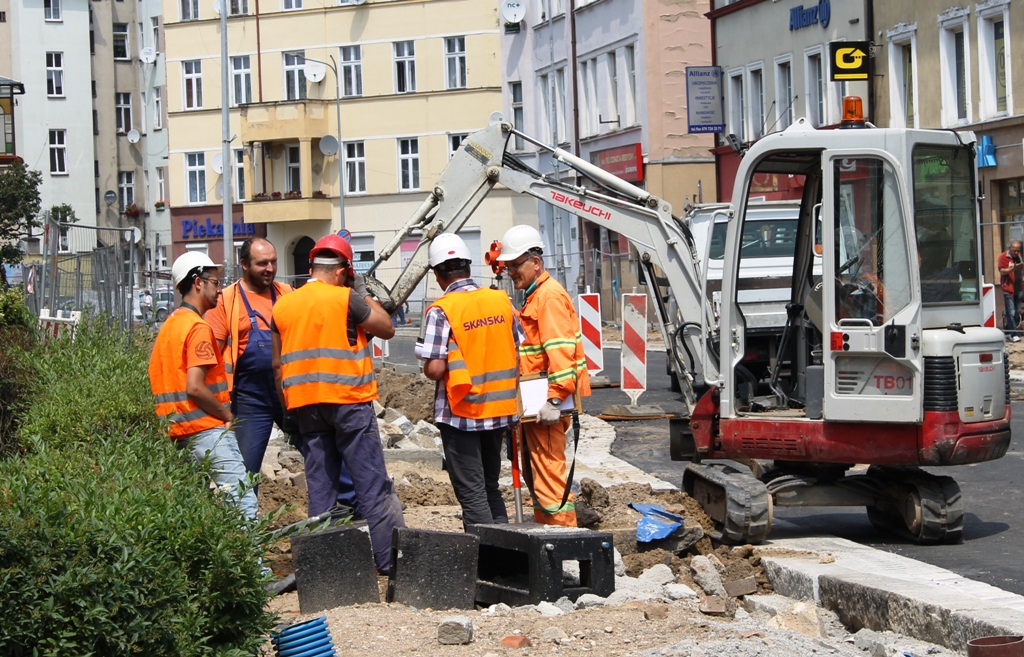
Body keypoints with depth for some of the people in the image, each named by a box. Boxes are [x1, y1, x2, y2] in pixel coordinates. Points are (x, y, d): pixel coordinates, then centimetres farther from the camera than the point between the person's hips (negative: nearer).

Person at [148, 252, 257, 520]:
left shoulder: (169, 325, 17)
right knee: (244, 503, -14)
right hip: (207, 429, -10)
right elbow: (195, 387, -21)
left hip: (180, 433, 10)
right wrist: (227, 415, -8)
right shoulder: (198, 327, -11)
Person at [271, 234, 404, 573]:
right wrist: (363, 293, 8)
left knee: (320, 487, 10)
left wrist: (288, 408, 17)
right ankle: (390, 561, -3)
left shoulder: (282, 306, 9)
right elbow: (387, 328, 0)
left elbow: (277, 365, 11)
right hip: (349, 400, -5)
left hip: (305, 405, 5)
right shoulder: (346, 299, -9)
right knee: (373, 485, -2)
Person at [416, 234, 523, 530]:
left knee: (472, 494, 2)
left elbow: (434, 369, -21)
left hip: (460, 414, -5)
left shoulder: (441, 311, -16)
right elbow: (521, 353, 6)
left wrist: (428, 367, 1)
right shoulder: (501, 300, 0)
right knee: (491, 489, 19)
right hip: (499, 410, 6)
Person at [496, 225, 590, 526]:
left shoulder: (550, 296, -13)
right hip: (533, 405, 11)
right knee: (537, 476, 16)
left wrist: (554, 399, -28)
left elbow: (560, 351, -23)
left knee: (549, 475, -11)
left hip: (545, 407, -11)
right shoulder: (534, 295, 21)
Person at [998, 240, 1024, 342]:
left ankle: (1007, 332, 16)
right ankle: (1013, 334, -10)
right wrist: (1013, 268, -26)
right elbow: (1002, 271, -15)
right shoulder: (1003, 257, -5)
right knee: (1011, 312, -10)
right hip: (1008, 288, -7)